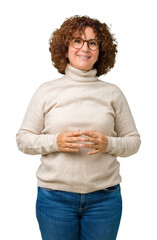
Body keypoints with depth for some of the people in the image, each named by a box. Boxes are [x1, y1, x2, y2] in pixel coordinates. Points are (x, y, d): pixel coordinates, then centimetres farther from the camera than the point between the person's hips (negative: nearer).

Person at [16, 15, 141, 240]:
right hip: (54, 196, 0)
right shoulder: (46, 91, 3)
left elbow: (133, 141, 7)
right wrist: (55, 142, -14)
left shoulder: (113, 93, 5)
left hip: (104, 197, 1)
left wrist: (108, 144, -13)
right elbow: (23, 139, 3)